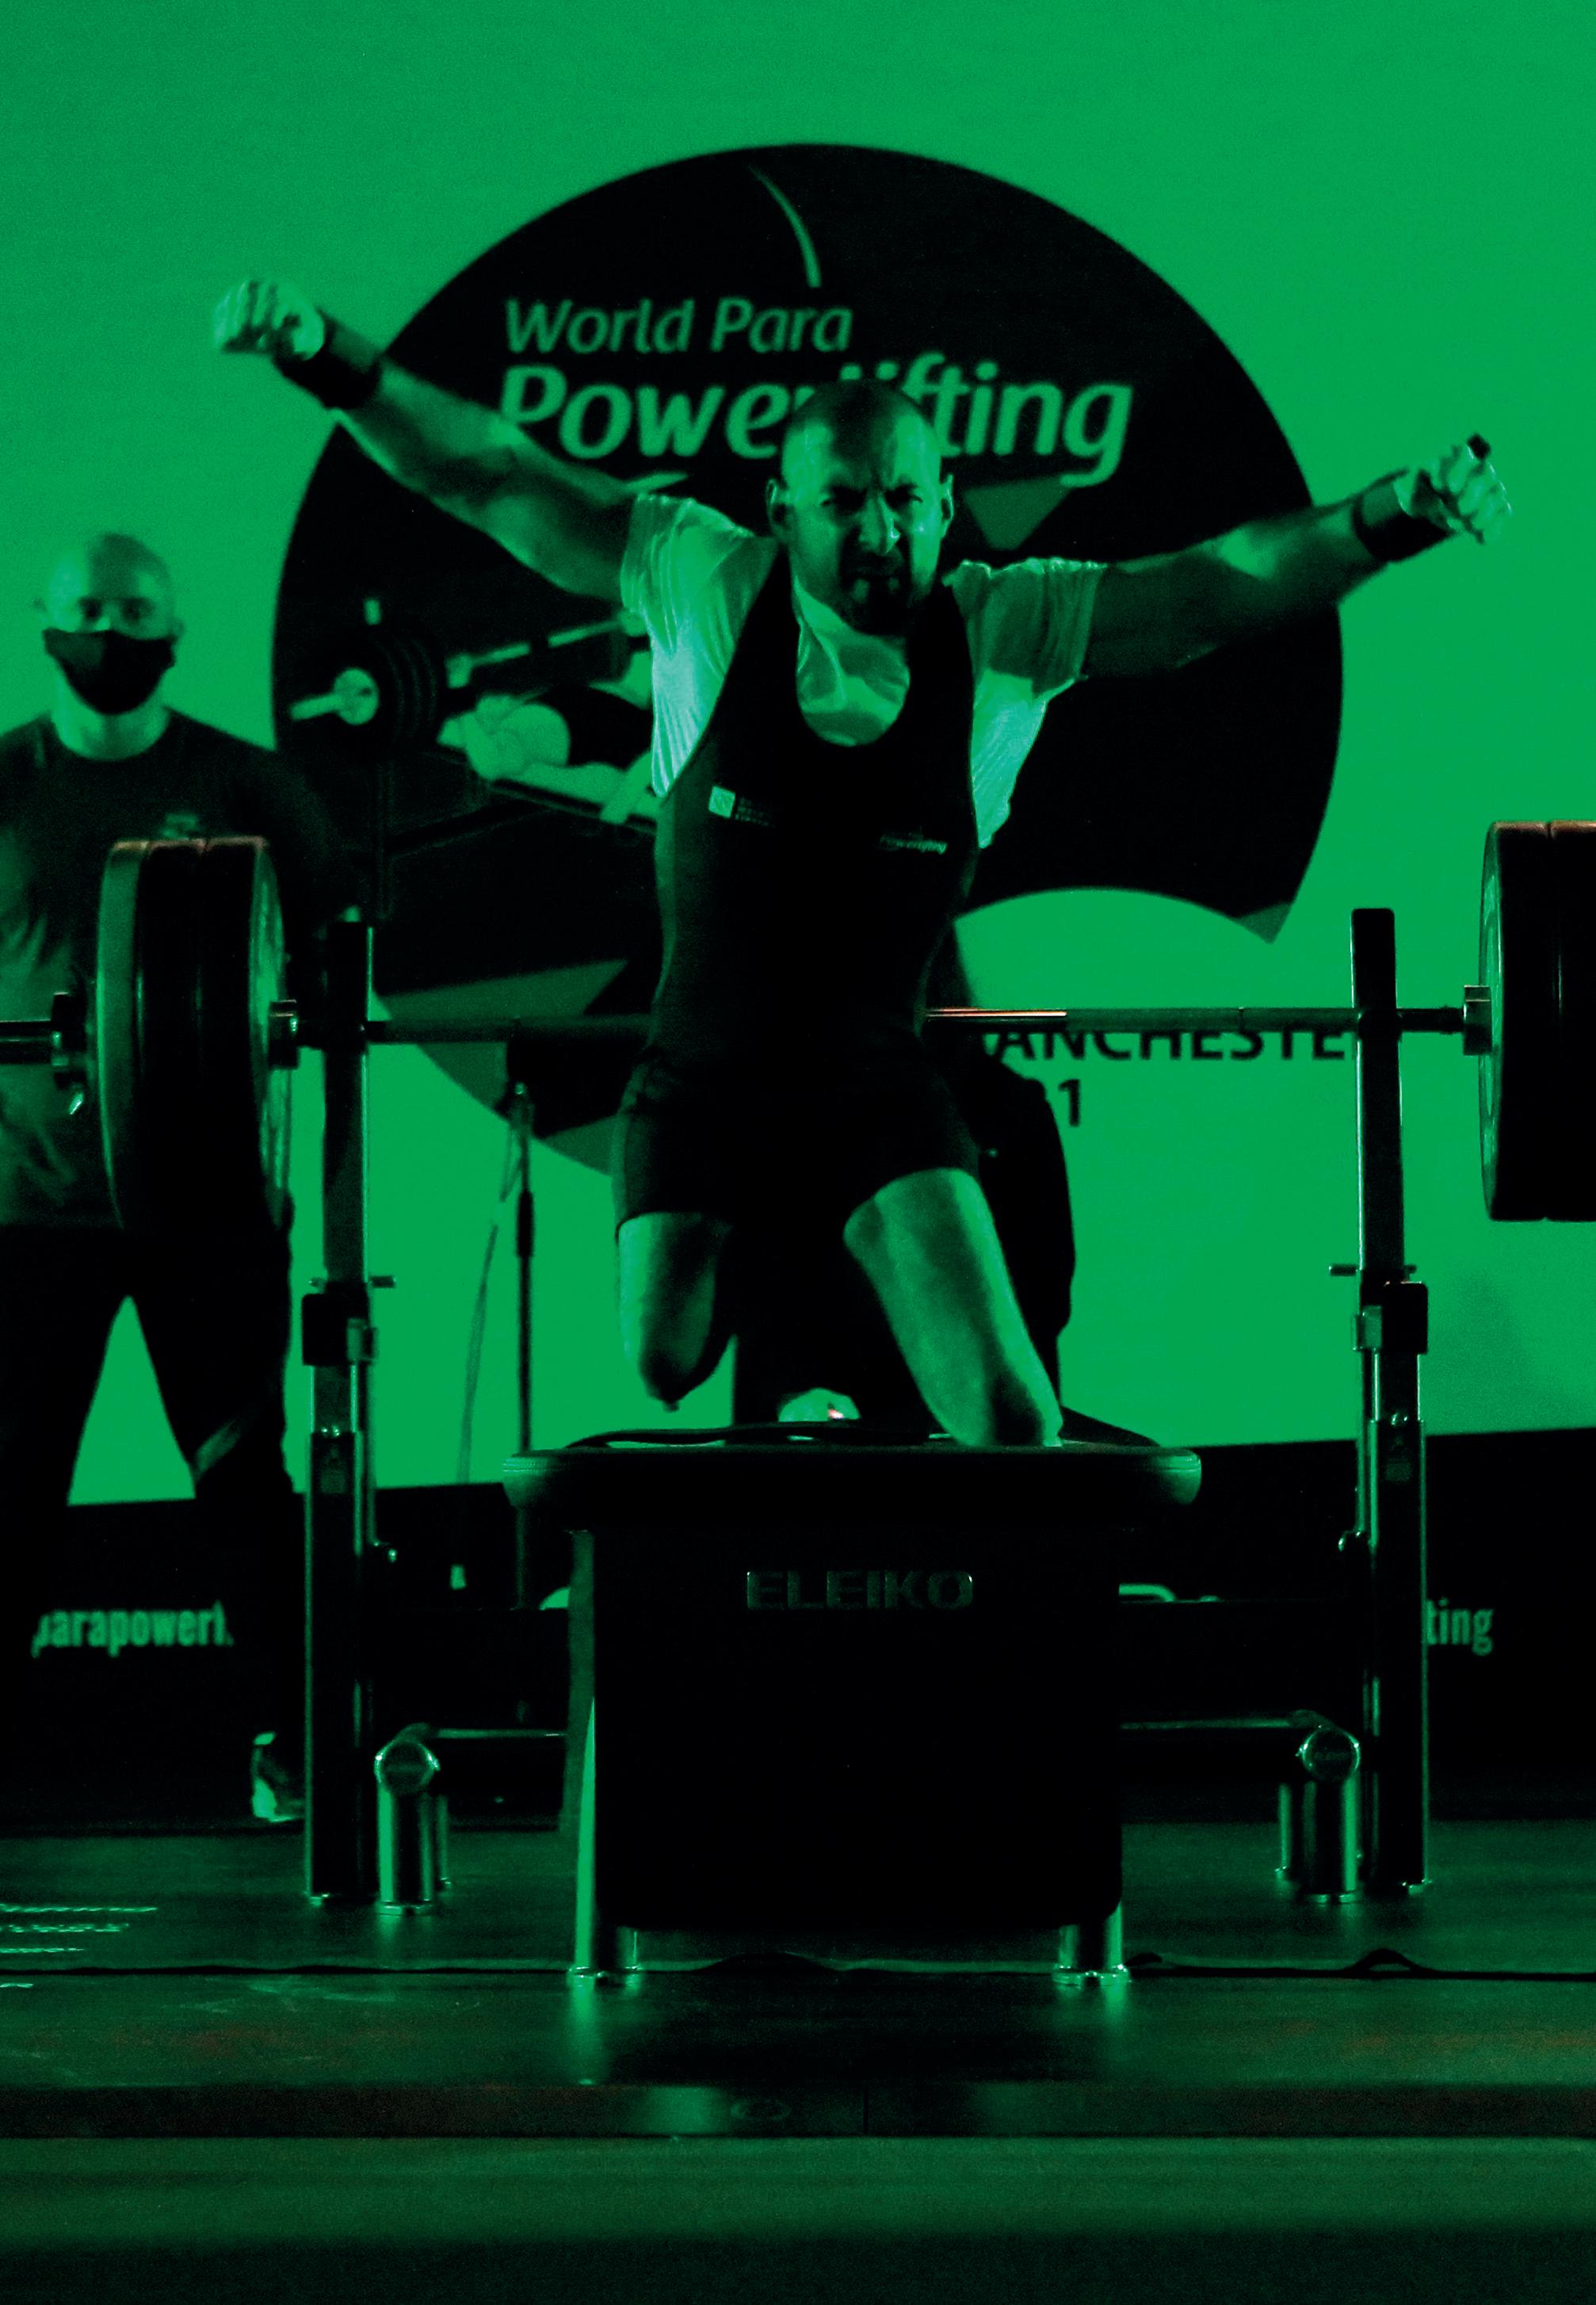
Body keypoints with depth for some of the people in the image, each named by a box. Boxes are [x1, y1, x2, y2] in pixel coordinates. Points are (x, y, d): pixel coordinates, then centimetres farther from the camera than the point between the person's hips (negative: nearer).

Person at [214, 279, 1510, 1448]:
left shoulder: (1003, 632, -9)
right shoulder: (709, 589, -10)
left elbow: (1222, 591, -16)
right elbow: (489, 479, -8)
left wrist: (1390, 519, -31)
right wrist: (333, 365, -17)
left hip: (880, 1095, 0)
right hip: (700, 1087, 0)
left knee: (1010, 1422, -12)